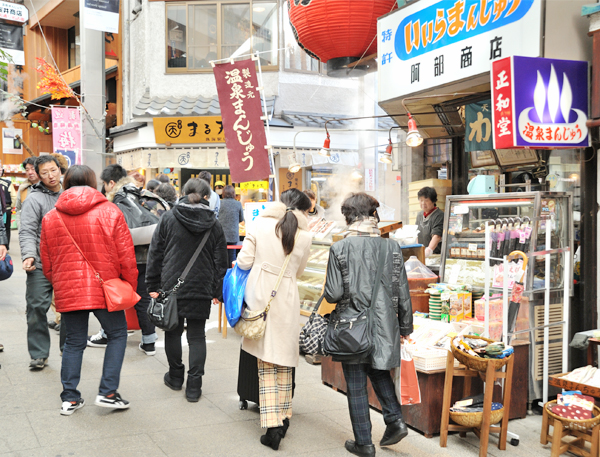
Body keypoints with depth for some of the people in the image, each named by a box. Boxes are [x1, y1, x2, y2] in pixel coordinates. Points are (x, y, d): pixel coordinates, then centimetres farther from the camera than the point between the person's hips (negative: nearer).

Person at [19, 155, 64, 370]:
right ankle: (39, 354, 8)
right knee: (37, 308, -4)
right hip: (41, 265, -4)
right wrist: (28, 255, -25)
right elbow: (27, 232, -10)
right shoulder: (34, 199, -5)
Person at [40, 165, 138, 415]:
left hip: (67, 291, 3)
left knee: (74, 342, 16)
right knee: (117, 334, 14)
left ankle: (70, 398, 20)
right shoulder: (109, 212, -7)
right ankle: (107, 392, 10)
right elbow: (126, 256, -6)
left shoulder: (50, 217, 3)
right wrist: (130, 286, 6)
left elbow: (47, 263, 10)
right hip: (105, 289, -3)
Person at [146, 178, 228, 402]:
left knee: (173, 331, 15)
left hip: (172, 285, 0)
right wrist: (217, 290, 11)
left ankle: (175, 377, 28)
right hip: (201, 289, 0)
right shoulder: (213, 224, 1)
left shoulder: (168, 218, -1)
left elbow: (155, 253, 0)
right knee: (197, 336, 5)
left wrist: (154, 285, 5)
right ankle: (194, 385, 4)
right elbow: (220, 261, 4)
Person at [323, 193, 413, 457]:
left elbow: (333, 294, -13)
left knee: (356, 386, 9)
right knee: (378, 371, 27)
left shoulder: (340, 249, -12)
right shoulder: (391, 248, -3)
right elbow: (403, 293, 2)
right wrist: (405, 326, 13)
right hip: (383, 325, 4)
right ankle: (395, 420, 13)